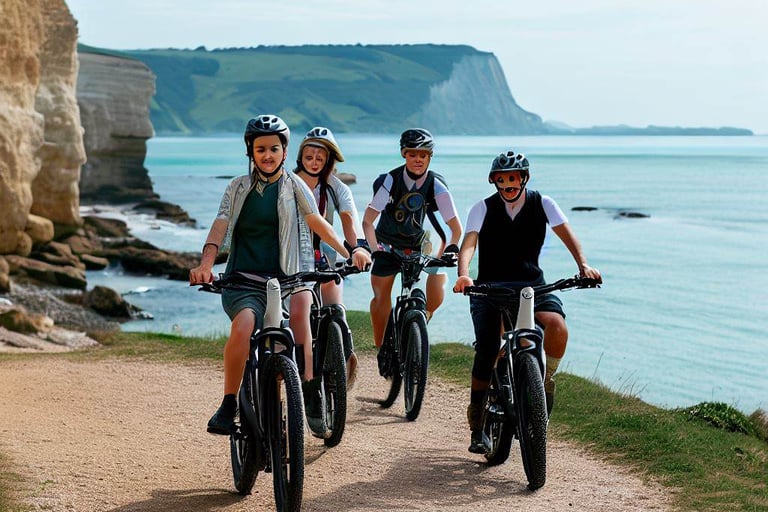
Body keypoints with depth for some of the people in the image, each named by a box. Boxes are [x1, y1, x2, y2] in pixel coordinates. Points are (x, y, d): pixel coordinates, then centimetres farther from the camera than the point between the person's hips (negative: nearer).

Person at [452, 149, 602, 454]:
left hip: (532, 285, 1)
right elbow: (468, 244, -17)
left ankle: (546, 380, -2)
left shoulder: (542, 204, 1)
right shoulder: (484, 209, -4)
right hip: (490, 288, -1)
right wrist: (463, 275, -37)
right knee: (486, 352, -13)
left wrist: (583, 264, -27)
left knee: (556, 324, -29)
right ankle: (477, 425, 2)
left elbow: (566, 234, -8)